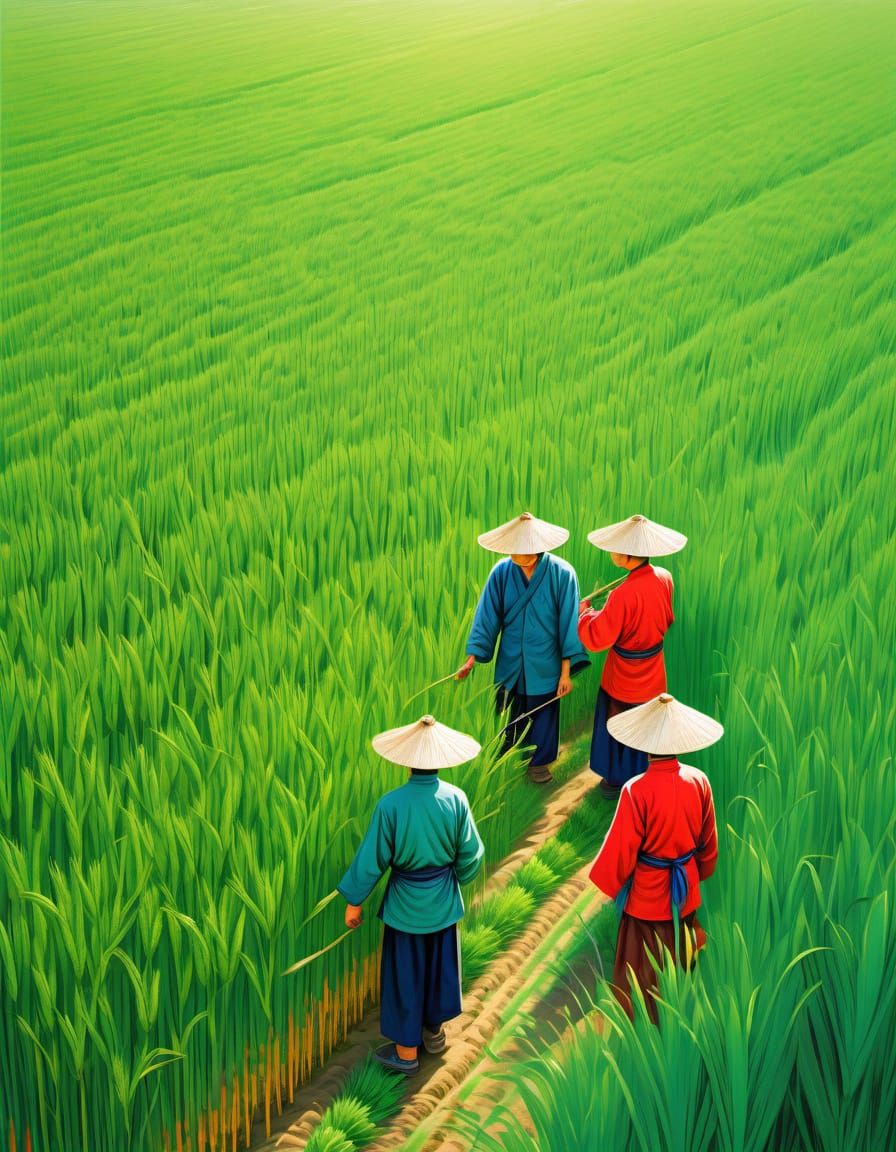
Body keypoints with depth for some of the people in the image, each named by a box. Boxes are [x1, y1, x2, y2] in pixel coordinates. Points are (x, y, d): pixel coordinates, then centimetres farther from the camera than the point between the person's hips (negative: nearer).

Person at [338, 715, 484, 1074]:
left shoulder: (391, 804, -24)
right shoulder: (455, 799, -16)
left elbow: (373, 858, -15)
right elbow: (470, 853, -5)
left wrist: (354, 901, -1)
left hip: (405, 903, -2)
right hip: (444, 901, 3)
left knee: (406, 973, 12)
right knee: (440, 963, 22)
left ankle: (406, 1050, 25)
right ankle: (434, 1030, 41)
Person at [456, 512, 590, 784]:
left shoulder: (562, 574, -18)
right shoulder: (501, 573, -12)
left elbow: (568, 623, -12)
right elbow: (487, 618, -5)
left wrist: (566, 671, -10)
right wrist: (471, 659, -8)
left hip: (545, 666, -2)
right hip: (511, 665, 2)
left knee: (544, 713, 15)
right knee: (513, 717, 15)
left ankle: (539, 762, 37)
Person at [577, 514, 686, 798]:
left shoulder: (624, 595, -33)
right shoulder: (664, 578, -12)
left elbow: (595, 639, -27)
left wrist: (585, 612, -10)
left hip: (625, 679, -6)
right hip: (653, 676, 6)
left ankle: (618, 781, 33)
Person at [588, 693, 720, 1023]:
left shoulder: (636, 791, -27)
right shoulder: (699, 781, -12)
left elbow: (621, 850, -19)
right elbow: (708, 841, 2)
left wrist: (600, 891, -2)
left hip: (647, 894, -5)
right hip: (685, 892, 5)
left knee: (642, 975, 13)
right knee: (679, 965, 24)